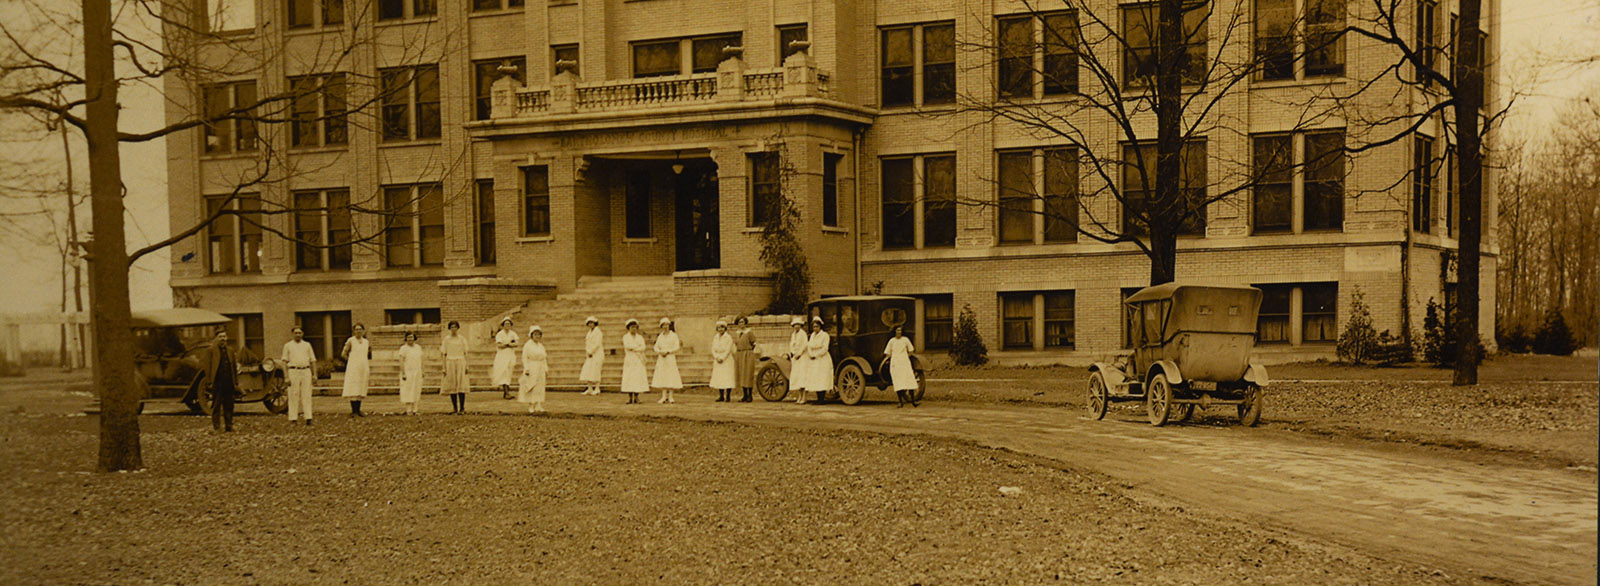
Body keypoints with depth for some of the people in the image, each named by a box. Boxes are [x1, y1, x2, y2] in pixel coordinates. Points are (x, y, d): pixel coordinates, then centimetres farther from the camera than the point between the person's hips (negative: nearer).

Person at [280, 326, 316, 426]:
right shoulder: (288, 345, 8)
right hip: (293, 371, -1)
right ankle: (293, 418, 0)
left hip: (306, 371, 1)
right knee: (293, 395, -2)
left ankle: (308, 417, -5)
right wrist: (286, 377, -5)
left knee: (306, 395, -3)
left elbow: (313, 361, 14)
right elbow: (284, 362, 4)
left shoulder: (307, 345, 14)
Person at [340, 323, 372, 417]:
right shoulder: (350, 341, -2)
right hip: (353, 368, -5)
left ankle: (358, 410, 12)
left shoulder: (366, 342, 13)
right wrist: (351, 360, 3)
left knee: (361, 389, 6)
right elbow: (343, 354, -1)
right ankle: (354, 411, -9)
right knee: (353, 389, -9)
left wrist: (370, 368, 15)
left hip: (363, 368, 5)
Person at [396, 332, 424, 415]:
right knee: (407, 392, -6)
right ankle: (408, 410, -4)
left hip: (417, 372, 5)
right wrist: (403, 373, -16)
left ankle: (414, 410, 8)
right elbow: (401, 361, -10)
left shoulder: (418, 347, 12)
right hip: (407, 372, -5)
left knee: (416, 392, 4)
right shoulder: (403, 348, -5)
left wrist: (422, 371, 10)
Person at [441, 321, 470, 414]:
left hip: (460, 362, -1)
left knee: (461, 385, -7)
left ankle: (462, 408, -5)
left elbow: (465, 353, 6)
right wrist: (444, 368, 2)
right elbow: (444, 354, 8)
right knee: (452, 386, 0)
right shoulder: (446, 339, 7)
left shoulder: (462, 339, 6)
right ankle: (455, 408, 7)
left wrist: (466, 366, -1)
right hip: (450, 363, 1)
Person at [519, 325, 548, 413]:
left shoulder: (541, 346, 13)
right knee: (531, 388, -5)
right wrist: (526, 369, -17)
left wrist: (546, 369, 10)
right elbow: (524, 358, -8)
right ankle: (531, 407, 0)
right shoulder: (527, 345, -5)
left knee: (540, 388, 4)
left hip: (540, 369, 6)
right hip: (531, 369, -6)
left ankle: (539, 407, 7)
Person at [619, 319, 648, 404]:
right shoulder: (625, 337, 7)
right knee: (629, 378, -8)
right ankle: (630, 398, -7)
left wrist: (633, 348, -10)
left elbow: (643, 348, 0)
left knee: (638, 377, -5)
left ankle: (636, 397, -1)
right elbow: (627, 346, -10)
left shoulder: (640, 337, 13)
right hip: (629, 359, -2)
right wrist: (637, 346, -6)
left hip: (639, 359, 2)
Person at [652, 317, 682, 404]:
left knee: (671, 377, -6)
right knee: (662, 376, 0)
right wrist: (660, 352, -10)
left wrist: (668, 352, -16)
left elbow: (676, 347, -5)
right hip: (661, 358, 3)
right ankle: (664, 396, 5)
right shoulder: (660, 336, 12)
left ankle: (670, 396, -2)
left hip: (671, 357, -3)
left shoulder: (673, 335, 1)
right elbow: (656, 347, 11)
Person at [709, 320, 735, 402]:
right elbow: (713, 349, 7)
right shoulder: (715, 338, 11)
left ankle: (728, 396, -6)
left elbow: (728, 350, -10)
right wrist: (717, 358, -8)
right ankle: (721, 396, 8)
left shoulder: (728, 338, -4)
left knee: (727, 378, -8)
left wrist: (722, 358, -15)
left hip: (727, 360, -5)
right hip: (717, 361, 5)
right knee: (719, 379, 3)